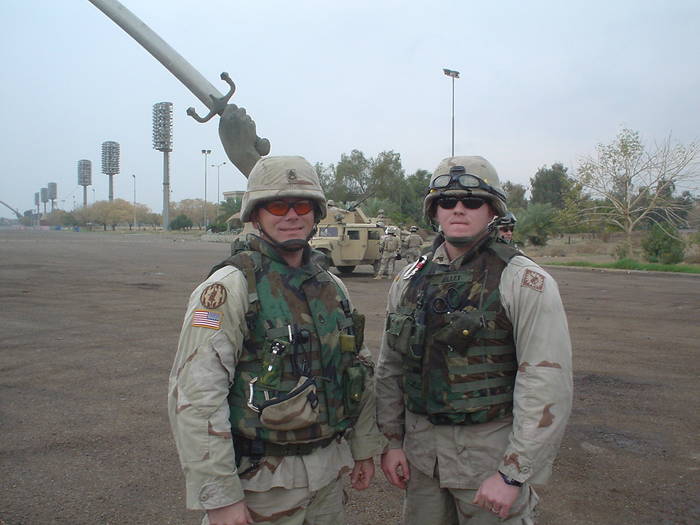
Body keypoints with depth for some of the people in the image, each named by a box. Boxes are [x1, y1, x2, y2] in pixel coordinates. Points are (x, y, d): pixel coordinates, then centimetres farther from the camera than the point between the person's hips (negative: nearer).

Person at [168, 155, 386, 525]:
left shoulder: (332, 287, 6)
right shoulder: (231, 287, -15)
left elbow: (360, 370, 14)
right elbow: (194, 398, -20)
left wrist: (364, 447, 14)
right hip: (263, 481, -6)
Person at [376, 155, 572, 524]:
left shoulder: (524, 283, -12)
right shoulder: (410, 280, 3)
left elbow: (548, 386, -16)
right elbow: (389, 366, 10)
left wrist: (513, 475, -16)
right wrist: (392, 440, 7)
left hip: (491, 449, -4)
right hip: (420, 448, 5)